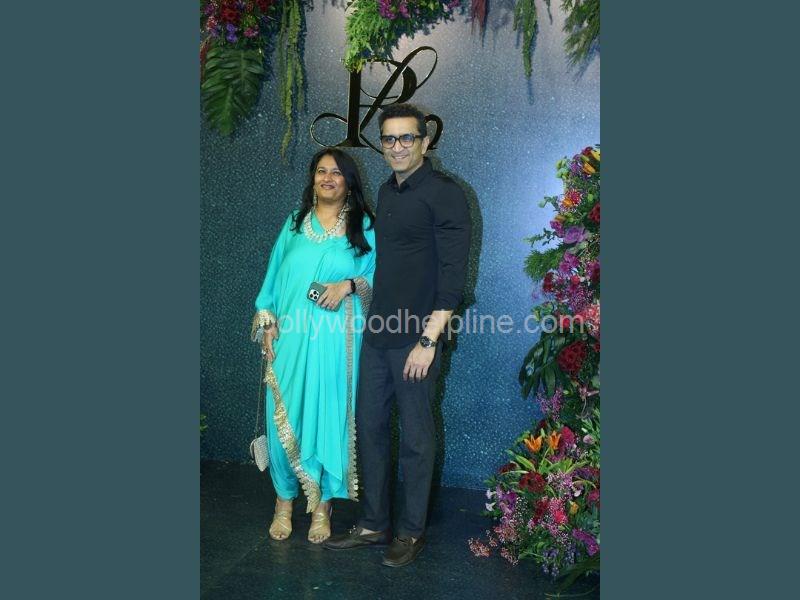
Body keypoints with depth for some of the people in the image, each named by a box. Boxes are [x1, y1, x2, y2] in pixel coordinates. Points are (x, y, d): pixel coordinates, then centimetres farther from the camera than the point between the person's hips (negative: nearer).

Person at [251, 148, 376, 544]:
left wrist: (349, 284, -16)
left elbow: (378, 276, 3)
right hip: (292, 338, 2)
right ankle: (285, 500, 20)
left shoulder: (364, 226, 5)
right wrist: (267, 324, 2)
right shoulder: (295, 223, 12)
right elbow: (274, 278, 12)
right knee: (286, 417, 3)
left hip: (337, 341, -2)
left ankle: (323, 504, 18)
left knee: (329, 416, 3)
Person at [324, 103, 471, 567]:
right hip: (378, 333, 8)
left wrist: (429, 341, -18)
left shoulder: (444, 194, -11)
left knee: (416, 439, 5)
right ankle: (374, 524, 28)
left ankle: (412, 532, 21)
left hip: (416, 338, -8)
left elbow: (453, 273, -16)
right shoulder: (387, 191, 13)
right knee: (370, 429, 14)